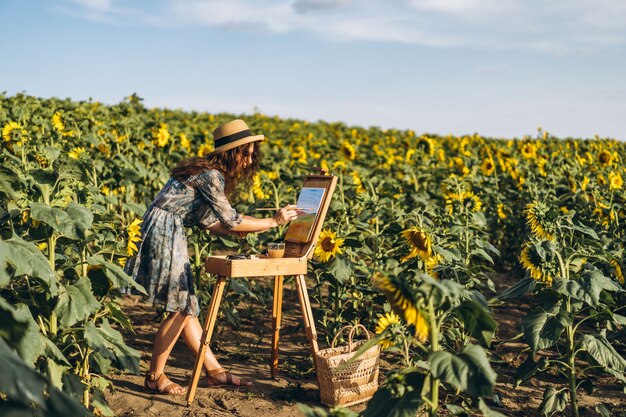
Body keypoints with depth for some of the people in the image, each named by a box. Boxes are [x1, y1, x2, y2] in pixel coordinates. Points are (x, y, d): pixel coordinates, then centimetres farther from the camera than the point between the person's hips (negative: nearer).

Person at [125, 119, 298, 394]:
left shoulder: (210, 172, 13)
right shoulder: (210, 175, -17)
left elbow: (204, 219, 14)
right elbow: (231, 221, -18)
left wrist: (232, 229, 2)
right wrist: (275, 221, -11)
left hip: (170, 235, 10)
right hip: (163, 234, -10)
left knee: (186, 306, 10)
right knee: (181, 309, -6)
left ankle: (214, 371, 16)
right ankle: (155, 377, 6)